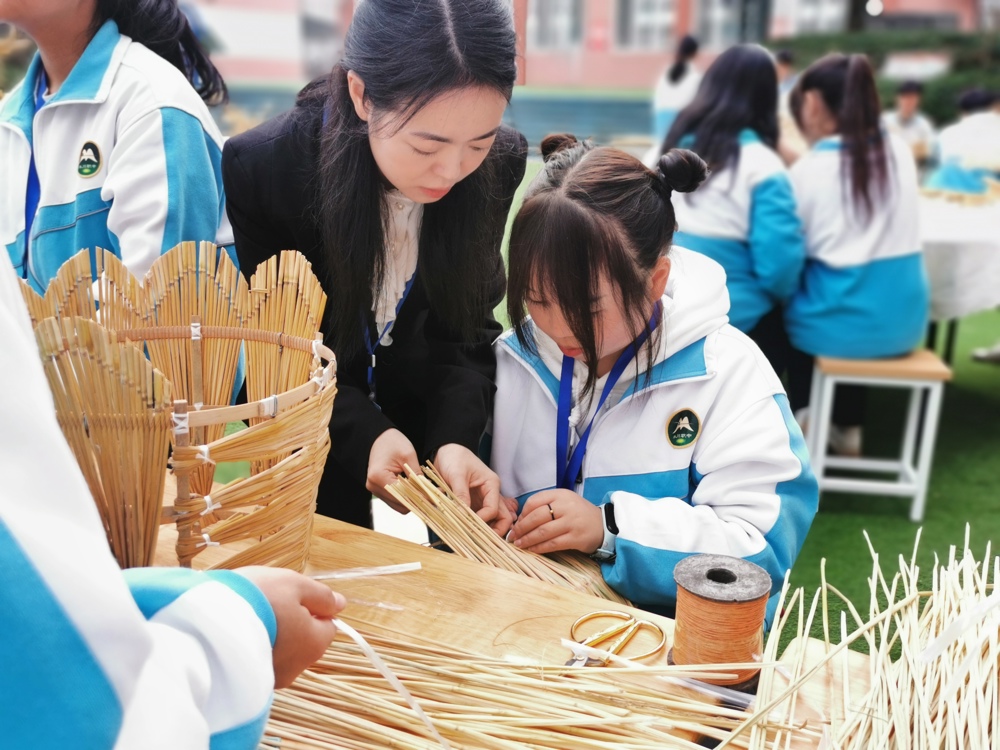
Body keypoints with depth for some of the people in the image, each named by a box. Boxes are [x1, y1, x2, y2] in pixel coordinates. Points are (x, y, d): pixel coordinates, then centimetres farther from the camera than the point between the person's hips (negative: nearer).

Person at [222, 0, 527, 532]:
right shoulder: (261, 168, -24)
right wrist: (363, 432, -30)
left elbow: (465, 328, -10)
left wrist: (455, 438, -26)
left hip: (437, 434, 3)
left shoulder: (498, 165, -18)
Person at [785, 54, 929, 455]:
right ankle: (848, 425, 37)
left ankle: (802, 414, 29)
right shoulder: (901, 152, 4)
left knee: (785, 296, 27)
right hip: (904, 321, 5)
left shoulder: (810, 168, -11)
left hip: (842, 323, -4)